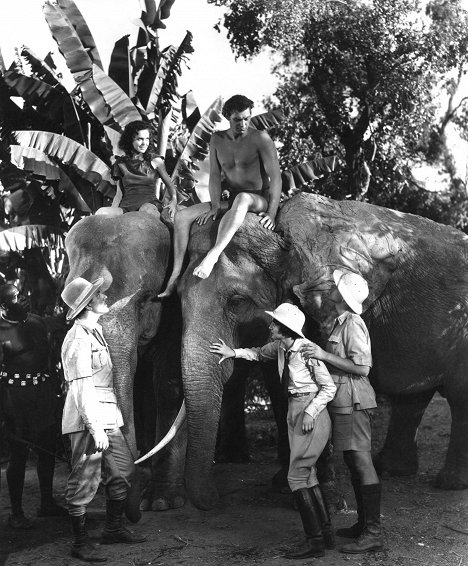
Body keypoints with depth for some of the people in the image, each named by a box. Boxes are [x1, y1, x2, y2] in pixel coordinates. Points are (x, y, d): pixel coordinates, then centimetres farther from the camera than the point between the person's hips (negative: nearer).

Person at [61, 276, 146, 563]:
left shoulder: (95, 332, 16)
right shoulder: (79, 338, -15)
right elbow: (81, 387, -21)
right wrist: (95, 428, -24)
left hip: (108, 418, 10)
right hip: (88, 420, -10)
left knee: (123, 470, 15)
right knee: (85, 482, -2)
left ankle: (114, 529, 28)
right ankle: (81, 543, 8)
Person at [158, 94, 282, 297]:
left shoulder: (260, 139, -12)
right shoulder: (218, 139, 4)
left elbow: (276, 176, -15)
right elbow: (215, 175, 3)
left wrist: (271, 213, -24)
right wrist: (215, 207, -11)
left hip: (259, 200, -5)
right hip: (232, 202, 6)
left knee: (242, 198, -43)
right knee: (182, 216, -9)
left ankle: (213, 255, -54)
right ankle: (175, 277, -16)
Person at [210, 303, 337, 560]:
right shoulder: (280, 347, 3)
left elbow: (329, 387, -14)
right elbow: (259, 353, 24)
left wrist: (310, 413, -21)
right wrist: (234, 352, 9)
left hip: (312, 415, -9)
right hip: (295, 412, 9)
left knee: (297, 476, -10)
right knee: (307, 475, 12)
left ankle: (315, 541, -5)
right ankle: (326, 532, 20)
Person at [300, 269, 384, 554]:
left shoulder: (353, 324, -13)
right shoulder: (342, 323, 17)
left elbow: (362, 367, -21)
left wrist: (324, 355, -20)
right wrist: (320, 354, 15)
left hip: (353, 402, -11)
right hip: (345, 402, 11)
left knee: (361, 463, -10)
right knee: (355, 464, 15)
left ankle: (373, 534, -8)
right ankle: (364, 524, 24)